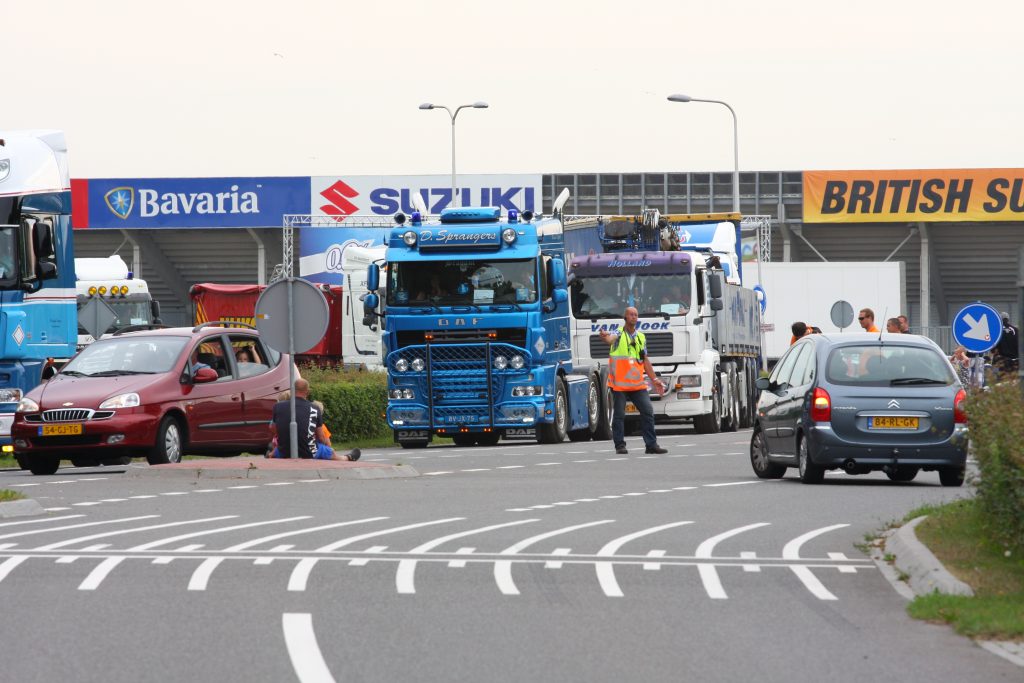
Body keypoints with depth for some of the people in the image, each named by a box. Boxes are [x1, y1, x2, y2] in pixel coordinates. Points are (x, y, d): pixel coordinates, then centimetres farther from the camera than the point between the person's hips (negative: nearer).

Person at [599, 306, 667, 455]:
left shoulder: (641, 337, 15)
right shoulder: (619, 334, -1)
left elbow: (645, 360, 20)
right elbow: (610, 339, -25)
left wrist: (654, 379, 16)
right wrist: (604, 337, -50)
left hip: (637, 384, 4)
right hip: (619, 384, -4)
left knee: (648, 412, -2)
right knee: (619, 415, -1)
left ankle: (651, 444, 4)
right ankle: (620, 445, 8)